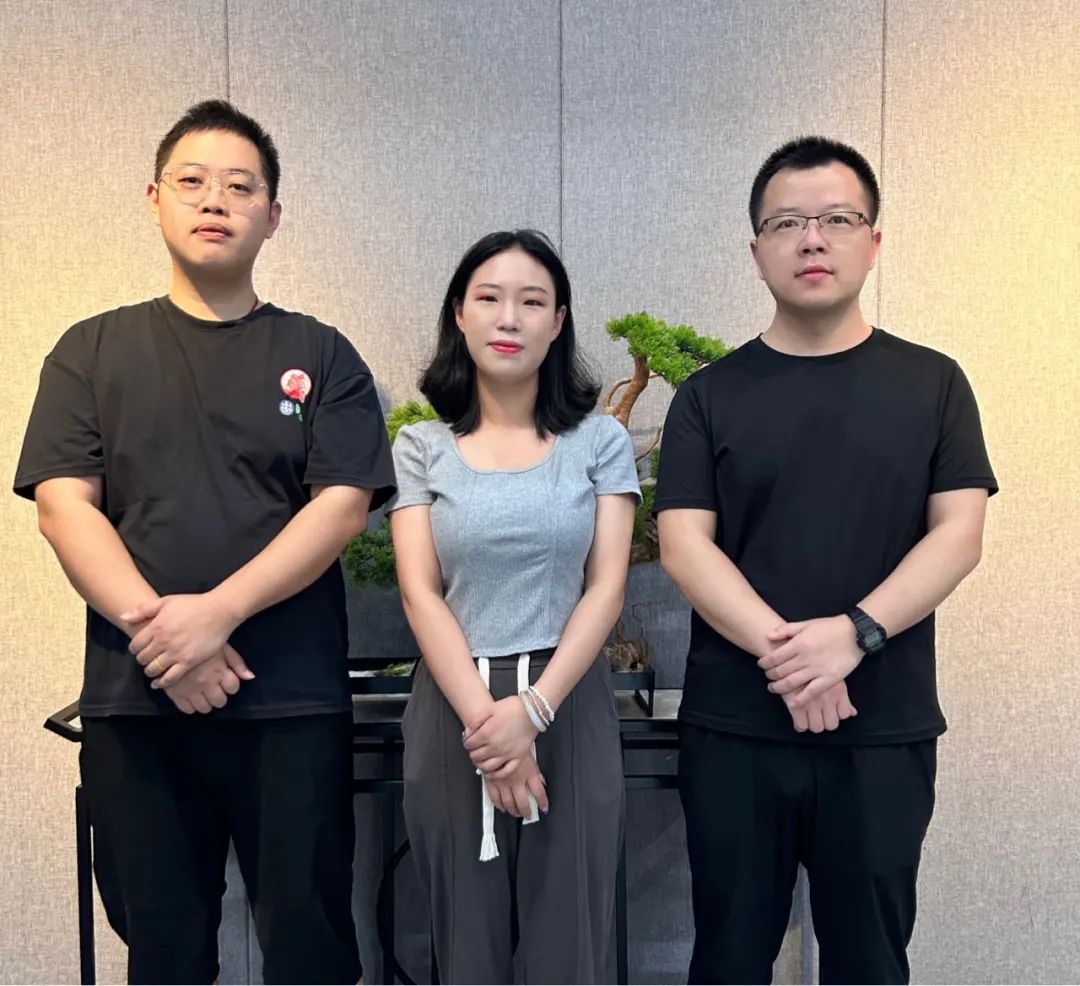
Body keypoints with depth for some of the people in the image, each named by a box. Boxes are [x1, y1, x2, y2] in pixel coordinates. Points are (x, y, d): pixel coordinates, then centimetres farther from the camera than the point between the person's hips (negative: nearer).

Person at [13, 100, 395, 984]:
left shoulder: (319, 356, 7)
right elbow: (62, 506, 0)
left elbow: (342, 506, -4)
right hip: (133, 696, 1)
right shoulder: (92, 352, 10)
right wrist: (156, 630, -14)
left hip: (293, 699, -1)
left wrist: (216, 613, -16)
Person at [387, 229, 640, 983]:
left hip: (569, 708, 0)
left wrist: (533, 708, -15)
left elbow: (607, 588, -3)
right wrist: (484, 716, -15)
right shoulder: (420, 447, 4)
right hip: (455, 709, 1)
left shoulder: (601, 441, 3)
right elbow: (420, 594, -4)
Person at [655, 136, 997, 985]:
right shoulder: (710, 395, 3)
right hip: (734, 727, 0)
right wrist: (781, 652, -19)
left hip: (886, 731, 1)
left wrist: (853, 633, -18)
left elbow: (959, 535, -3)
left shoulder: (931, 383, 5)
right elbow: (684, 546, -5)